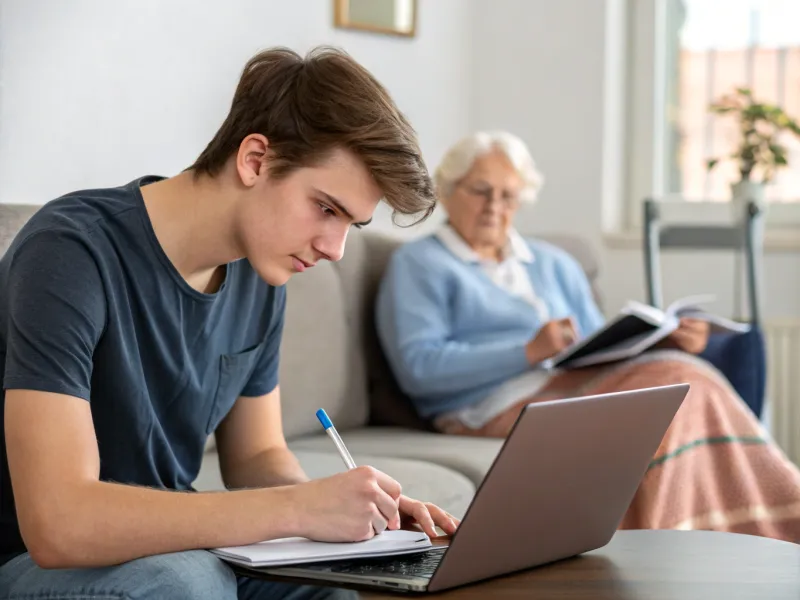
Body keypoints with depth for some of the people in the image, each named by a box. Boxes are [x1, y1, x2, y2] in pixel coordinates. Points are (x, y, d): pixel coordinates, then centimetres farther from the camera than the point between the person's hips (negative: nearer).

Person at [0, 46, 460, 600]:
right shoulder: (73, 253, -24)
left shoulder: (260, 274, 0)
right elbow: (58, 521, -33)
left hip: (167, 547, 6)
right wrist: (300, 508, -32)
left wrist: (355, 507, -11)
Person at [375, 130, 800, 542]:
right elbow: (416, 368, -7)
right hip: (497, 406, -6)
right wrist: (529, 352, -15)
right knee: (675, 384, -29)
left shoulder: (553, 264, 29)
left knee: (681, 369, -27)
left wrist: (665, 342, 0)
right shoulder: (417, 265, 9)